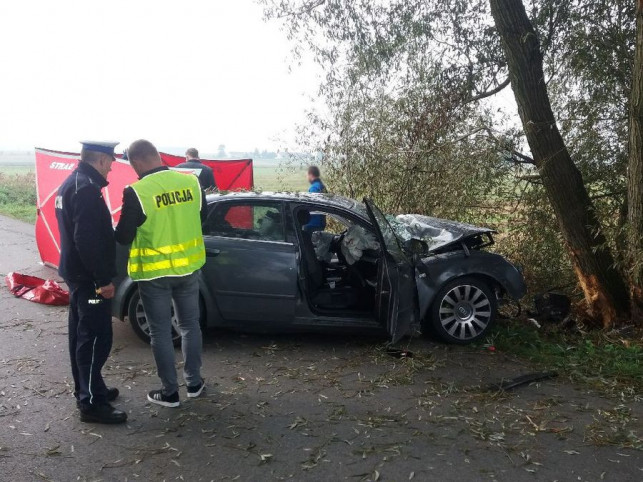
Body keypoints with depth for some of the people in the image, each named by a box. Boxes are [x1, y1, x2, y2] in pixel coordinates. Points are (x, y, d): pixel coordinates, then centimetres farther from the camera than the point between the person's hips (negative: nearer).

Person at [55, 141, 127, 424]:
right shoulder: (87, 189, -21)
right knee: (96, 339, -4)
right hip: (89, 279, -11)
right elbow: (88, 240, -27)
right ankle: (92, 403, 4)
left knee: (82, 334, 18)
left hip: (76, 274, 11)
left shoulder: (70, 184, 13)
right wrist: (103, 279, -22)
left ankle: (85, 390, 30)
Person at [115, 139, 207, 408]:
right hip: (188, 267, 5)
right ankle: (194, 383, 29)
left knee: (161, 332, 9)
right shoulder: (191, 182, -4)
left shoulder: (136, 192, -18)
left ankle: (169, 392, 19)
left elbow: (123, 237, -11)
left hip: (154, 272, -4)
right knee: (190, 324, 18)